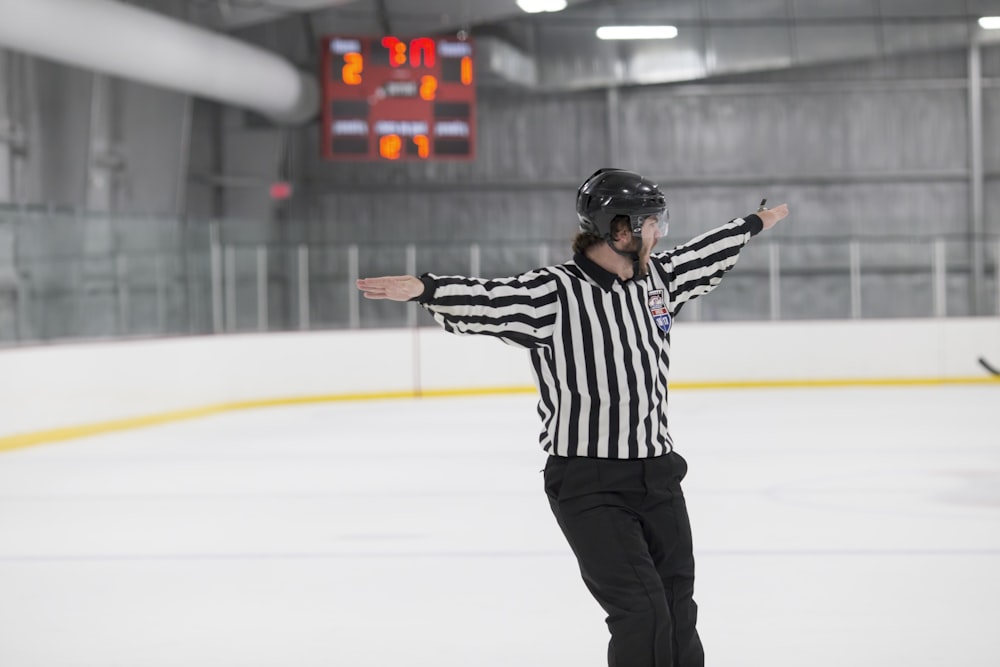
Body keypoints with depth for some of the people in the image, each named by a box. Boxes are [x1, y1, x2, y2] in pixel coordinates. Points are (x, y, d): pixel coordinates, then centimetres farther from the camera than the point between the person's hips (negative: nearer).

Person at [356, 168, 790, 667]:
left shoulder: (657, 278, 7)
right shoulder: (555, 294, -16)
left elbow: (702, 256, 26)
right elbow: (490, 301, -31)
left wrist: (755, 224, 40)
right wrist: (424, 288, -48)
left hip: (657, 476, 7)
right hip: (589, 488, -7)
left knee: (677, 612, 13)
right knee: (641, 611, -12)